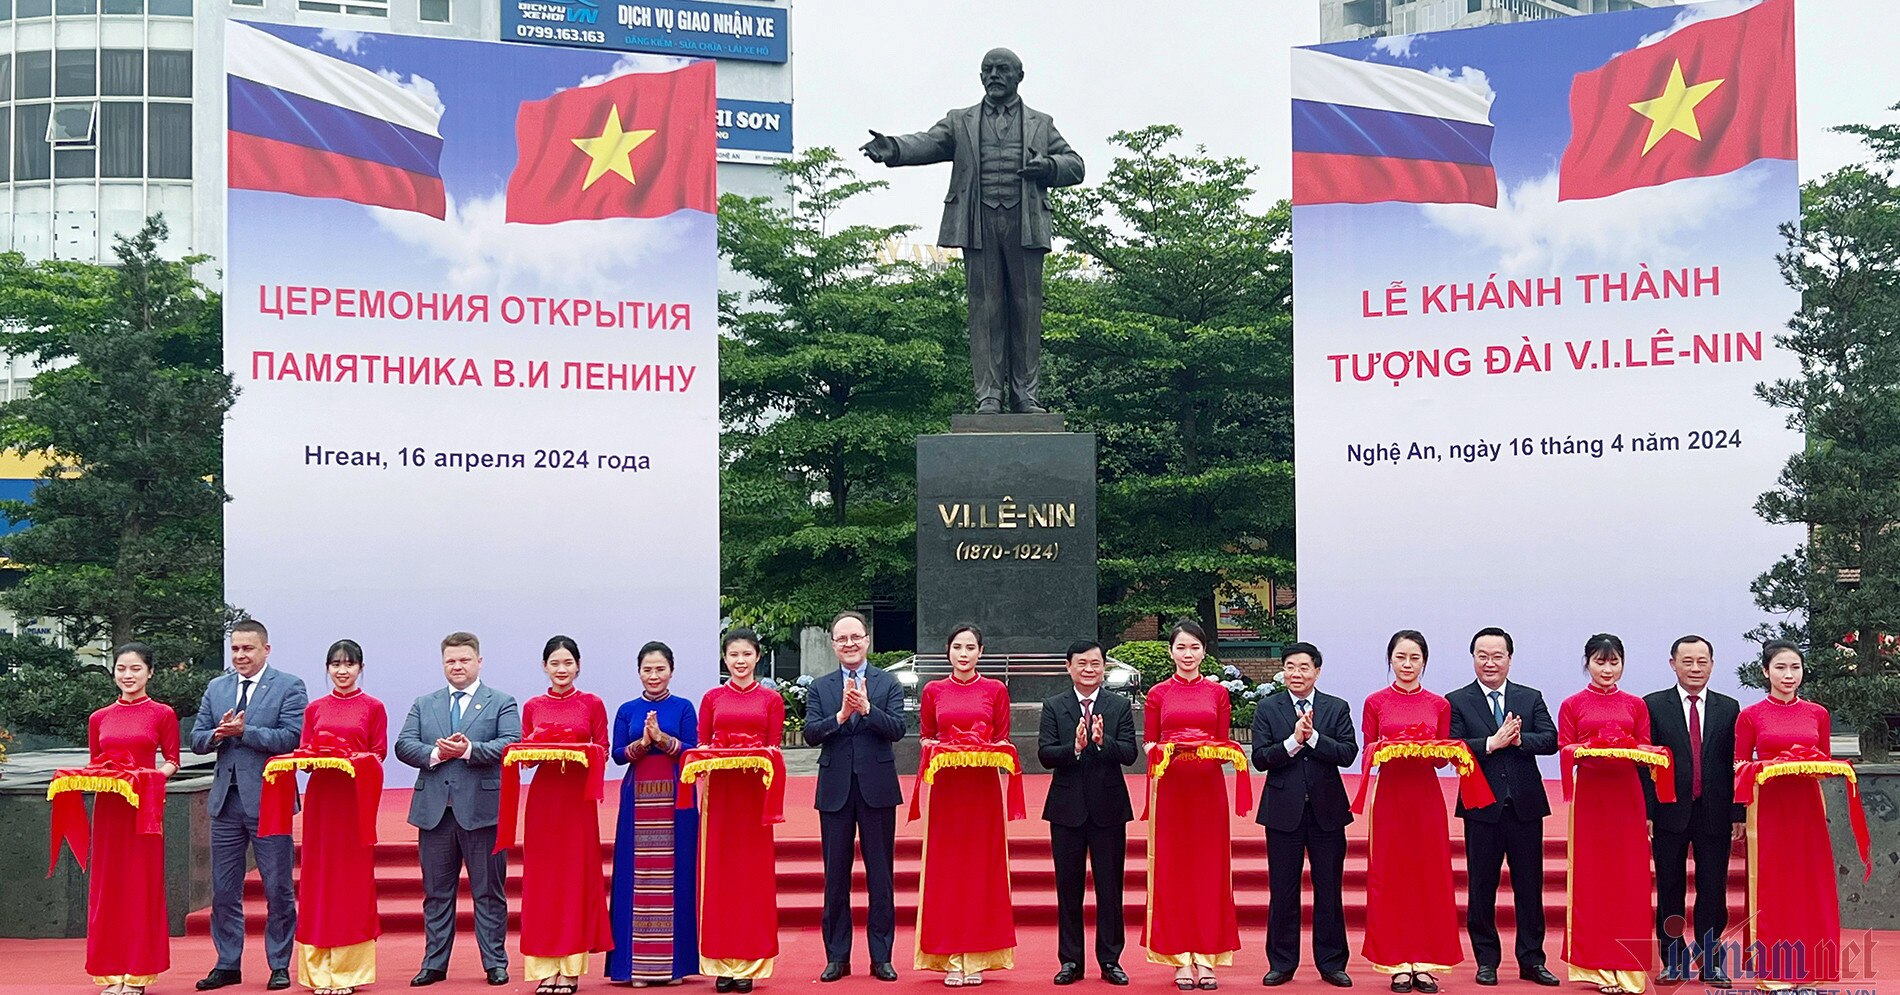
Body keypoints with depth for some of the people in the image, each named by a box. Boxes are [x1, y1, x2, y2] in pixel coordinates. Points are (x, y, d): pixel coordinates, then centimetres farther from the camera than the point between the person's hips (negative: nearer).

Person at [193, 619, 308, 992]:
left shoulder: (289, 687, -2)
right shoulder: (216, 688, 13)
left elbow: (292, 738, -13)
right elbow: (197, 740, 10)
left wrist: (243, 731, -18)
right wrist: (218, 734, -11)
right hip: (226, 800, 5)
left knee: (278, 891, 2)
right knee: (224, 890, 9)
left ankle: (280, 965, 11)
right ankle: (228, 965, 19)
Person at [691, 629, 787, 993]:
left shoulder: (771, 699, 8)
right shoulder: (711, 699, 10)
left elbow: (774, 748, 5)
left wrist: (758, 759, -14)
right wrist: (703, 762, -11)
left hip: (755, 790, -1)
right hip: (719, 791, 1)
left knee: (753, 873, -1)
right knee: (718, 873, -1)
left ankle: (749, 963, 4)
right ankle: (722, 963, 4)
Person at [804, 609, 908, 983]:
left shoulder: (888, 684, 4)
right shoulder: (820, 688, 7)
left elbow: (897, 729, -10)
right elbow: (811, 734, -5)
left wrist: (866, 708, -23)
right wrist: (841, 714, -20)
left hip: (877, 790, -1)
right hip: (835, 791, 1)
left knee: (881, 876, 4)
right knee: (836, 877, 6)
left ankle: (881, 957, 11)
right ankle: (837, 957, 14)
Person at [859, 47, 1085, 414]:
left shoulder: (1041, 124, 20)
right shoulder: (960, 122, 17)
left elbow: (1075, 166, 18)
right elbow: (927, 143, -1)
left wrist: (1048, 166, -5)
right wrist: (892, 148, -22)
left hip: (1025, 225, 1)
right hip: (979, 225, -1)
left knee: (1027, 307, -1)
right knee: (985, 308, -3)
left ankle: (1026, 394, 3)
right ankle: (988, 395, -2)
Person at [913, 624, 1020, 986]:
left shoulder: (995, 690, 6)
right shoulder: (933, 691, 8)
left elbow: (1003, 740, 7)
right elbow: (924, 737, 12)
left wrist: (991, 753, -13)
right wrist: (935, 750, -9)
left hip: (983, 788, 0)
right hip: (945, 787, 0)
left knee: (981, 868, 0)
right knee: (945, 870, -1)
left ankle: (976, 958, 7)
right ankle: (951, 959, 4)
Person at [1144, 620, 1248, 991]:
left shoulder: (1218, 693, 9)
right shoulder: (1157, 694, 7)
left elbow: (1226, 743, 9)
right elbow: (1148, 743, 6)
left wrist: (1218, 750, -12)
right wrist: (1162, 750, -14)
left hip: (1208, 789, 1)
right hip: (1170, 788, -1)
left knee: (1209, 870, 0)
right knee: (1171, 870, -1)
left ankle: (1206, 958, 5)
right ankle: (1180, 959, 4)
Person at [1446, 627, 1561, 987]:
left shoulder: (1531, 698, 9)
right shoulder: (1456, 701, 2)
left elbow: (1550, 740, -4)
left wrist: (1518, 739, -19)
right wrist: (1493, 742, -20)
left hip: (1525, 805, 2)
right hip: (1482, 807, -2)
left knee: (1529, 884, 6)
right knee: (1481, 886, 5)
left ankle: (1531, 960, 15)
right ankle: (1486, 961, 15)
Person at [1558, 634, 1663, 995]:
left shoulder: (1636, 705, 11)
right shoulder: (1572, 705, 7)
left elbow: (1647, 750, 9)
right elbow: (1564, 752, 2)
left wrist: (1629, 749, -12)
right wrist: (1588, 748, -17)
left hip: (1626, 796, 1)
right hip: (1589, 796, -1)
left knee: (1629, 878, -2)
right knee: (1590, 878, -2)